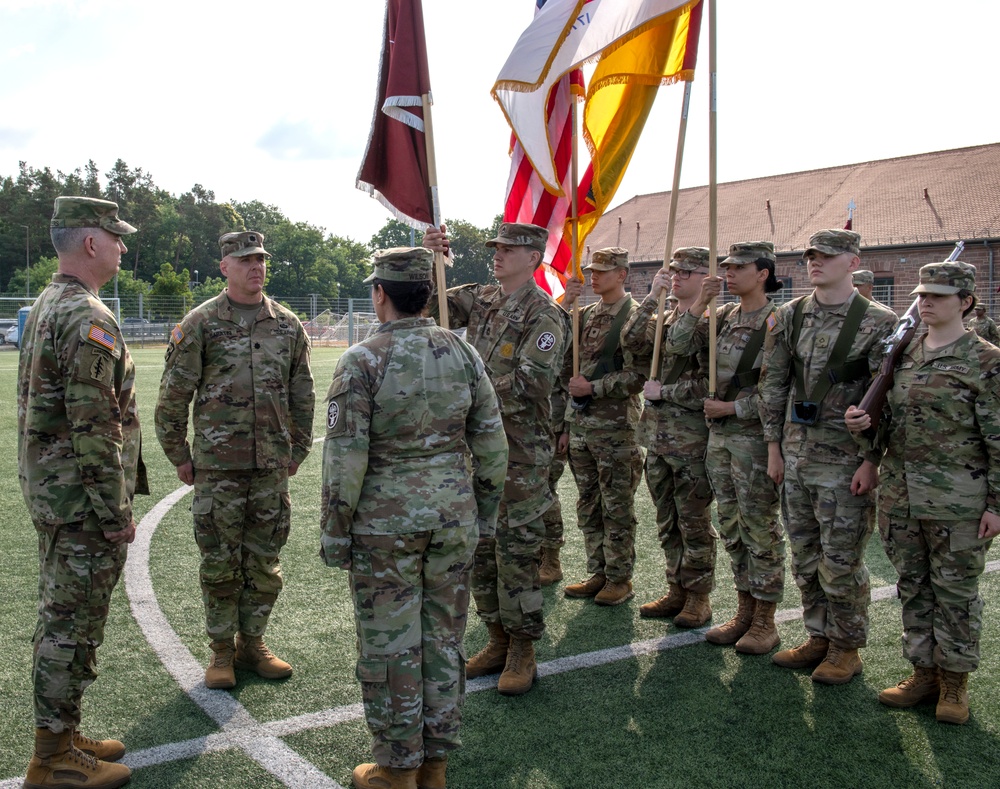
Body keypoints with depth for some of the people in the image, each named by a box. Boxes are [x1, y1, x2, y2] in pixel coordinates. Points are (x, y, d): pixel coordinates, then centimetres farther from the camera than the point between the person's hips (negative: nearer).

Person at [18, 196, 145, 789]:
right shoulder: (89, 318, -19)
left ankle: (62, 735, 29)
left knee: (62, 617, 17)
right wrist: (117, 511, -17)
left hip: (50, 492, 10)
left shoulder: (46, 306, 13)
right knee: (74, 624, 0)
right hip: (82, 501, -10)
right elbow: (93, 427, -23)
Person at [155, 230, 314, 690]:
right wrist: (179, 455, 1)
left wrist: (298, 448, 14)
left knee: (264, 562, 9)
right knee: (220, 562, 4)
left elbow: (302, 393, 15)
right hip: (218, 465, -3)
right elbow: (173, 395, 0)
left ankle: (252, 643, 25)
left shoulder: (288, 325, 8)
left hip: (272, 464, 3)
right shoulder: (199, 324, -2)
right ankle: (222, 651, 18)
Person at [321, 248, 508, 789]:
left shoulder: (362, 360, -11)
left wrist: (335, 530, -2)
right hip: (454, 515, 4)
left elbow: (345, 457, -12)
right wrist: (486, 508, 16)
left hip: (385, 521, -4)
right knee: (443, 638, 13)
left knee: (389, 644, 8)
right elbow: (491, 442, 5)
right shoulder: (463, 352, 2)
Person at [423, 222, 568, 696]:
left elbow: (531, 382, -21)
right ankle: (497, 641, 27)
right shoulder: (482, 300, 11)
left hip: (520, 452, -7)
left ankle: (522, 653, 13)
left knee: (517, 551, 0)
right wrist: (428, 259, -5)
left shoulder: (544, 316, -11)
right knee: (480, 548, 13)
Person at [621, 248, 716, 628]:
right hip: (657, 434, 7)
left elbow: (711, 385, -17)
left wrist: (663, 391, -11)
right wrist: (652, 297, -8)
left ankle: (698, 596, 16)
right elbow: (631, 342, -4)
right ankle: (676, 591, 26)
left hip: (691, 439, -7)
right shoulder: (664, 317, 13)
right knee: (667, 521, 14)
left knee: (694, 522, 3)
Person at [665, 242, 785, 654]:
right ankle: (744, 612, 25)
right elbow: (677, 343, 3)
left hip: (755, 437, -7)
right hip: (720, 435, 7)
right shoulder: (723, 316, 10)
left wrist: (733, 408, -15)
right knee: (732, 527, 13)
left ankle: (765, 622, 13)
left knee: (761, 527, 2)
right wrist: (700, 304, -6)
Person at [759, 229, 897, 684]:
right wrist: (774, 447, 7)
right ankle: (818, 637, 29)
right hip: (796, 455, 5)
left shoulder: (879, 323, -7)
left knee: (841, 560, 2)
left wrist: (871, 461, -12)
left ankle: (846, 648, 19)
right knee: (805, 556, 14)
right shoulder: (789, 317, 6)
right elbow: (772, 384, 9)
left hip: (846, 462, -5)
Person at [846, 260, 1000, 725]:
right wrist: (864, 421, -6)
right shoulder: (902, 355, 10)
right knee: (912, 586, 13)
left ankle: (954, 681, 21)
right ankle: (923, 671, 27)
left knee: (955, 590, 6)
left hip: (956, 499, -5)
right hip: (900, 491, 6)